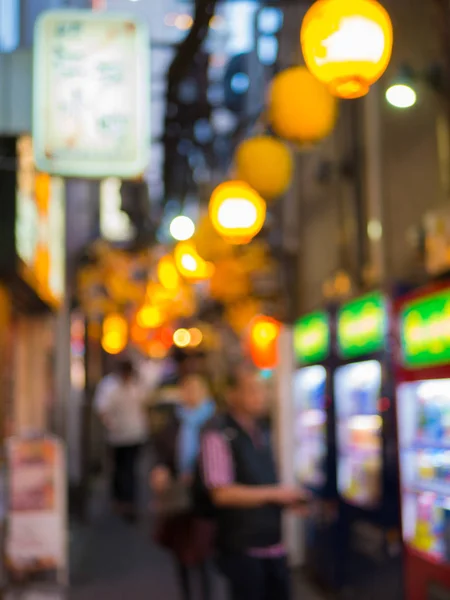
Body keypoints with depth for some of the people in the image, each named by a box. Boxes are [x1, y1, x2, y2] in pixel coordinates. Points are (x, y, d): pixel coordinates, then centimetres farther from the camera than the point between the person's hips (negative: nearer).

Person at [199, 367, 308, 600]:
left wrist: (286, 499, 1)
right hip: (242, 548, -7)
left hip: (273, 544, 8)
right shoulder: (218, 436, -16)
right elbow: (222, 493, -23)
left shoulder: (262, 433, 11)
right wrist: (274, 494, -18)